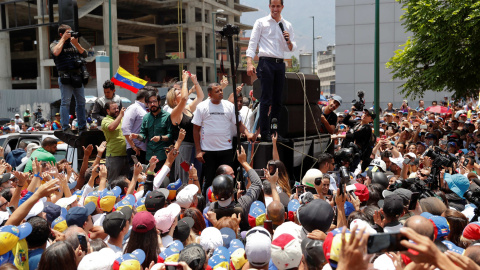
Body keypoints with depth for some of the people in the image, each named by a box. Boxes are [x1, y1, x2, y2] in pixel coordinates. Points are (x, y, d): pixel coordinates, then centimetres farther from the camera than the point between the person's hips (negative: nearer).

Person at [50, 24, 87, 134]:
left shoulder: (73, 43, 20)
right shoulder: (55, 44, 7)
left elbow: (84, 54, 11)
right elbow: (56, 52, -15)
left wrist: (76, 43, -1)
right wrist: (63, 39, -5)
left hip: (77, 76, 5)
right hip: (65, 76, -5)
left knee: (81, 102, 6)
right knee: (65, 102, -9)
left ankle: (82, 128, 13)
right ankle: (66, 129, -8)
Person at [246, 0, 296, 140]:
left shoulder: (287, 25, 18)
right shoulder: (261, 22, 7)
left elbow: (292, 49, 17)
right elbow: (252, 43, 0)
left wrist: (289, 41, -6)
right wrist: (249, 63, -12)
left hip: (280, 64, 5)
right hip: (266, 62, -4)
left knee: (277, 100, 5)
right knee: (266, 100, -8)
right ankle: (264, 133, -6)